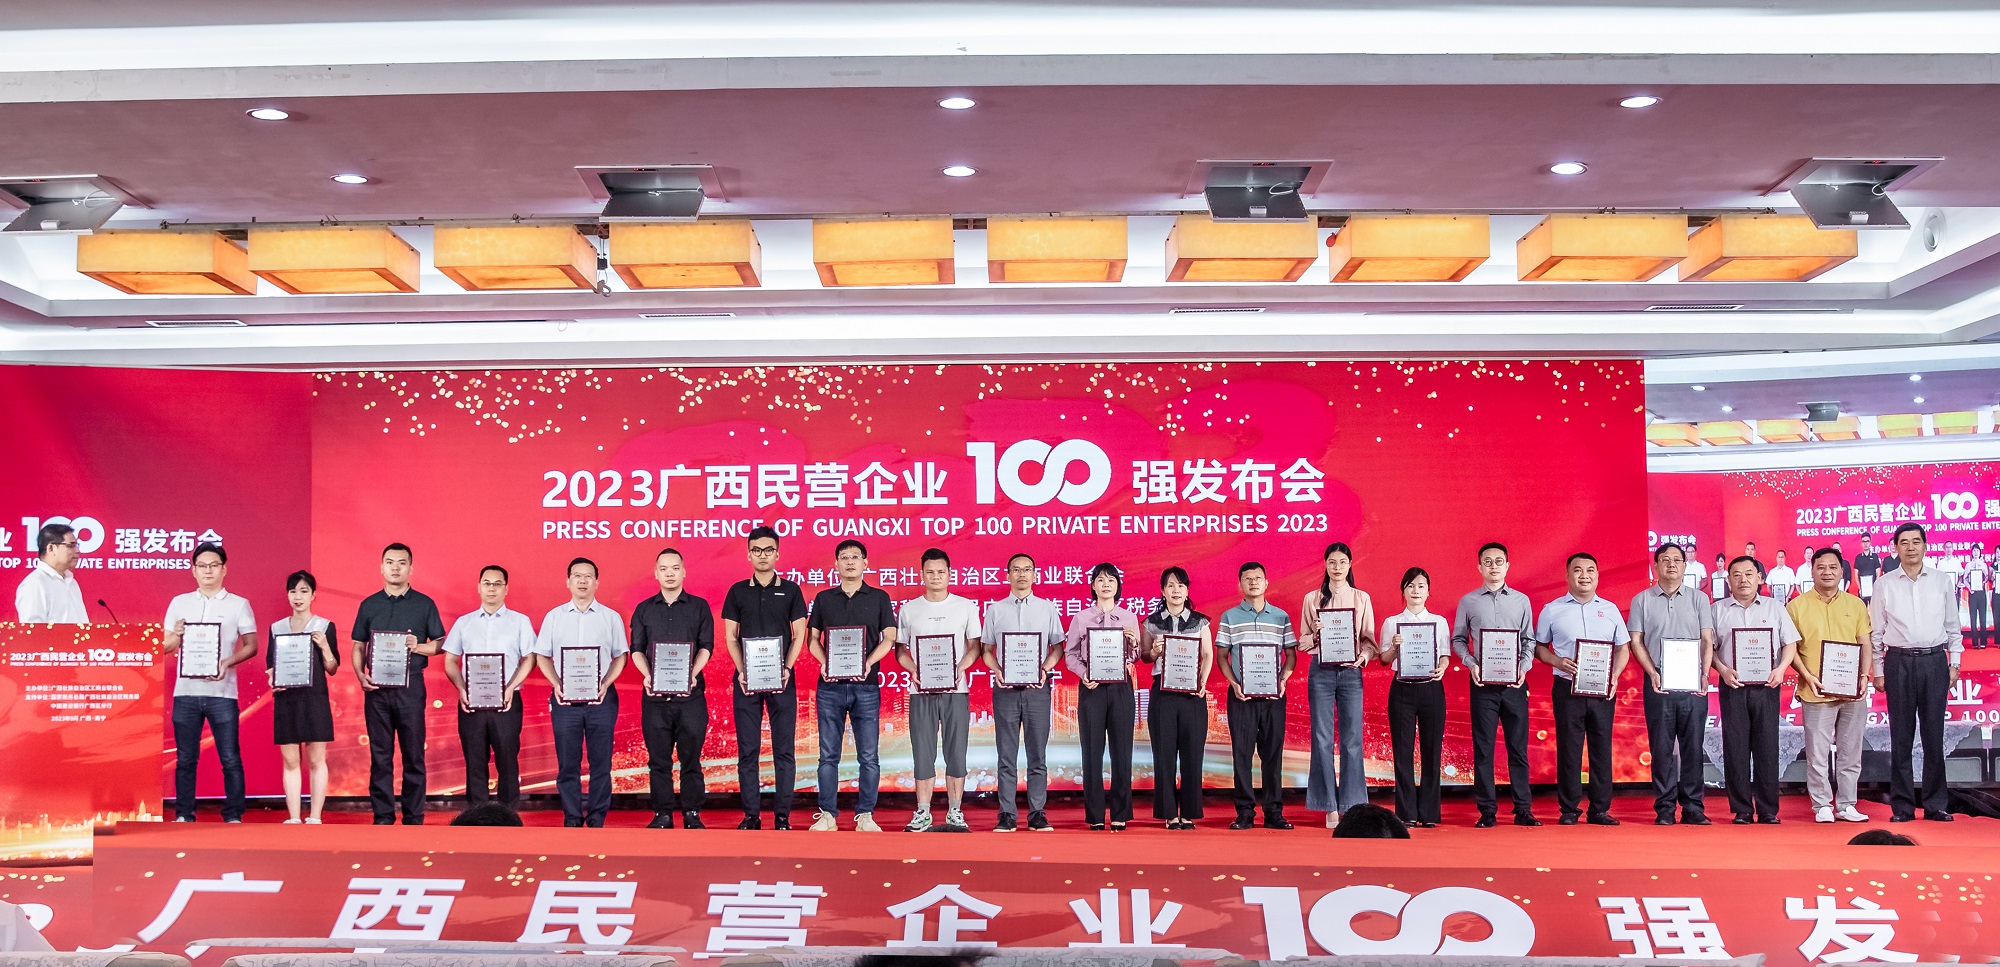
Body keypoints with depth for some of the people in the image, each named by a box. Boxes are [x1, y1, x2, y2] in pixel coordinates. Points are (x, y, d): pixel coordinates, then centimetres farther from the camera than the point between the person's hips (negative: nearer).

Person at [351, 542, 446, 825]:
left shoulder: (424, 604, 6)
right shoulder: (369, 605, 11)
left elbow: (440, 644, 6)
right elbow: (358, 646, 12)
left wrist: (418, 647, -14)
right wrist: (360, 674, -5)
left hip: (410, 685, -2)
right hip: (376, 687, 2)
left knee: (413, 754, -1)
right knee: (380, 756, 3)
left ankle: (413, 818, 5)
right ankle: (382, 817, 9)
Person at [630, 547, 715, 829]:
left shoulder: (699, 606, 8)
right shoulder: (644, 610, 12)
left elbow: (706, 646, 1)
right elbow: (637, 649, 8)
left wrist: (693, 673, -16)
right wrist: (647, 675, -11)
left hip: (691, 694, -1)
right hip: (654, 694, 1)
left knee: (690, 756, 1)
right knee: (658, 758, 3)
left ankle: (692, 814, 8)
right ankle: (662, 814, 10)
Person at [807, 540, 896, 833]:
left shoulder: (879, 598, 6)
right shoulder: (824, 598, 11)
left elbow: (889, 638, 2)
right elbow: (812, 638, 10)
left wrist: (869, 663, -15)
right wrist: (824, 662, -9)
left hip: (866, 687, -1)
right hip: (830, 685, 1)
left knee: (869, 756, 0)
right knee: (828, 754, 3)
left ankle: (865, 815, 8)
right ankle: (828, 815, 9)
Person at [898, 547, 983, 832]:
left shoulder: (966, 606, 6)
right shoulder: (908, 609, 8)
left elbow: (975, 647, 6)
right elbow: (900, 649, 9)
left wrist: (959, 668, -12)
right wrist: (914, 671, -10)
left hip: (956, 690, -1)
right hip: (921, 691, 1)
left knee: (956, 752, 1)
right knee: (923, 753, 2)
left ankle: (955, 813, 8)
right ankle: (922, 814, 8)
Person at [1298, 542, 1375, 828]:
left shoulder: (1362, 598, 8)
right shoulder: (1312, 598, 7)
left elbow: (1369, 639, 7)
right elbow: (1303, 642, 8)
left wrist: (1363, 656, -13)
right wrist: (1315, 635, -13)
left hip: (1351, 672, 0)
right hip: (1321, 672, 0)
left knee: (1351, 740, -1)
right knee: (1323, 740, -1)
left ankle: (1350, 806, 5)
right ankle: (1330, 807, 5)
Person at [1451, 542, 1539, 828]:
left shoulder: (1521, 601, 8)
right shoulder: (1468, 602, 7)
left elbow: (1529, 641, 9)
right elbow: (1458, 640, 8)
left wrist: (1524, 667, -7)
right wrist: (1471, 664, -8)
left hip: (1515, 683, 1)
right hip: (1482, 683, -1)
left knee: (1518, 747, 2)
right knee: (1483, 748, 1)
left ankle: (1523, 809, 6)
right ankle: (1487, 811, 5)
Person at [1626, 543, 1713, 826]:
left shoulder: (1698, 600, 10)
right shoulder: (1642, 600, 8)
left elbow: (1707, 640, 6)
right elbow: (1636, 641, 4)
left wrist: (1704, 674, -8)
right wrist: (1652, 673, -9)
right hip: (1658, 684, -1)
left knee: (1692, 747, 1)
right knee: (1662, 748, 0)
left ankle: (1693, 808, 6)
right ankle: (1664, 809, 4)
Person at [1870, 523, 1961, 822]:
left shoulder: (1942, 581, 7)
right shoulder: (1885, 584, 4)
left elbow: (1953, 626, 11)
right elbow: (1876, 631, 6)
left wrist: (1954, 663, 6)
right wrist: (1877, 671, 3)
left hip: (1935, 661, 1)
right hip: (1899, 662, -1)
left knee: (1934, 734, 3)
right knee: (1901, 736, 1)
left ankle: (1936, 804, 11)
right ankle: (1902, 805, 7)